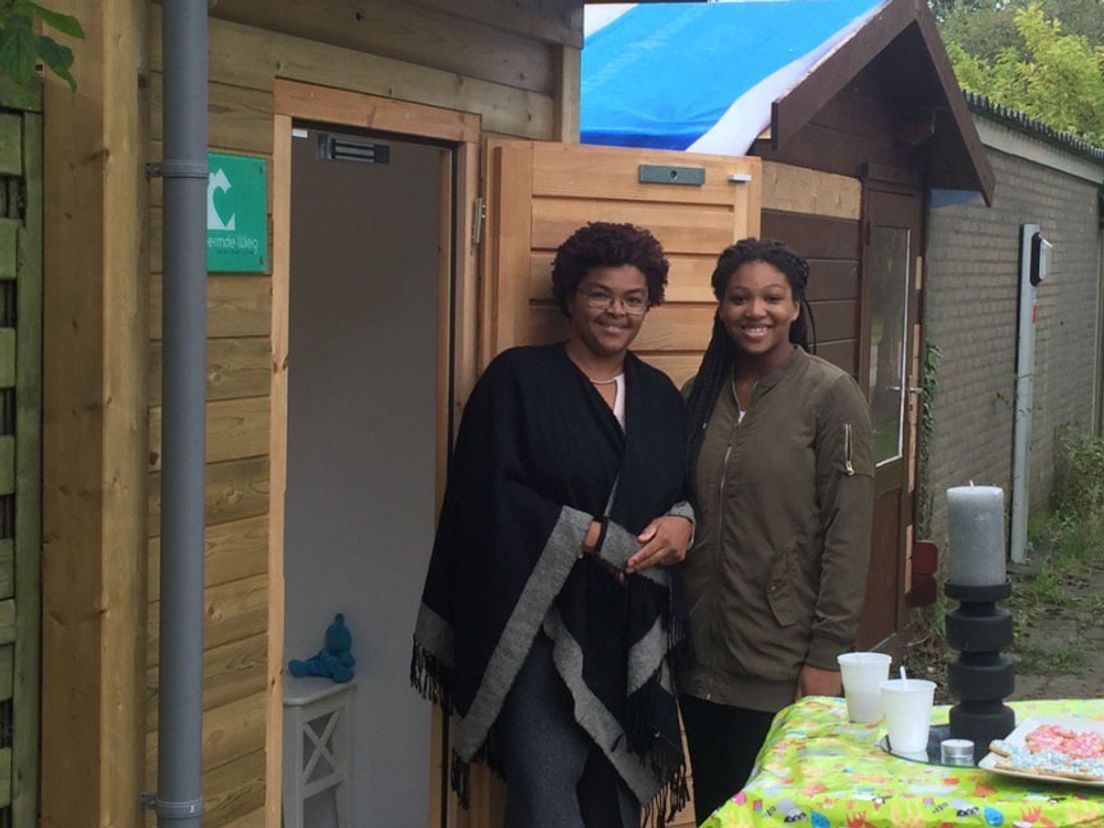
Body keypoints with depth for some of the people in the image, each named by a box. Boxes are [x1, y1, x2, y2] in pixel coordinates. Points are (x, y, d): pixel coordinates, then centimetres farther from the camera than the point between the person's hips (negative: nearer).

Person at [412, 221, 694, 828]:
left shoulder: (659, 395, 13)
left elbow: (686, 489, 18)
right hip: (541, 621, -5)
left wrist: (681, 523, -6)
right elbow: (491, 494, -11)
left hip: (633, 629, 5)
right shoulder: (517, 379, -3)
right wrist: (597, 539, -14)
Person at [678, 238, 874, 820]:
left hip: (782, 666, -5)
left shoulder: (831, 395, -8)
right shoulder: (699, 395, 7)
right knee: (712, 811, 14)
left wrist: (827, 655, -15)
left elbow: (848, 532, -11)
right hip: (700, 658, 5)